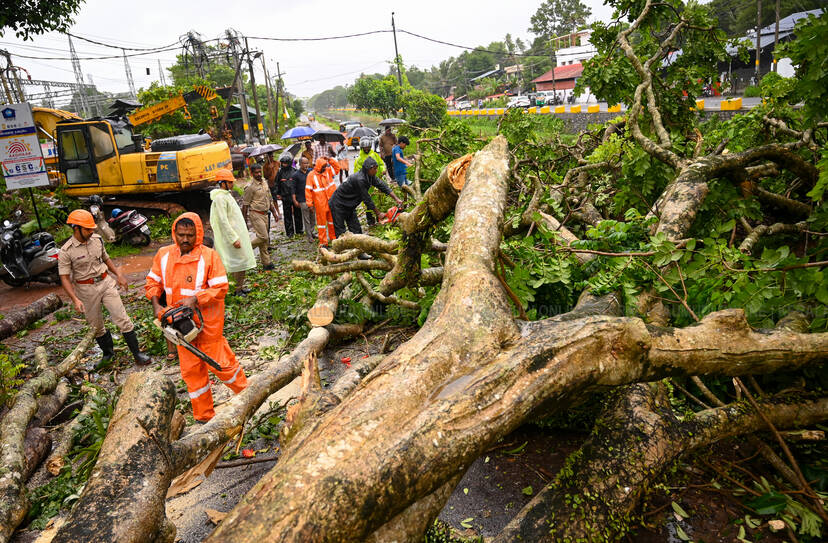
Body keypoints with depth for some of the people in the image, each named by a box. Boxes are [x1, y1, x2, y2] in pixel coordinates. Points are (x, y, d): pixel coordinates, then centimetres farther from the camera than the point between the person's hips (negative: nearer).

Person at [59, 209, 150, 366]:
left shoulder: (97, 239, 1)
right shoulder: (66, 251, -12)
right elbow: (64, 278, -12)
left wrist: (119, 275, 9)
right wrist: (75, 300, -21)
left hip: (106, 283, 2)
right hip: (86, 290, -2)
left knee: (122, 319, -5)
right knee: (96, 326, 12)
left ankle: (136, 353, -1)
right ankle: (108, 352, 34)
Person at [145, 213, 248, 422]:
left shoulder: (209, 256, -14)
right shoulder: (164, 255, 2)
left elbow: (221, 288, -15)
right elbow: (153, 282, 10)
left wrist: (195, 299, -25)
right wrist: (156, 305, -5)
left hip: (208, 322, -5)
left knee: (219, 362, 3)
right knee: (191, 370, 12)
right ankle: (203, 416, 26)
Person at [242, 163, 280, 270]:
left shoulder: (264, 182, 11)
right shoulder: (250, 187, -13)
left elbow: (269, 199, 20)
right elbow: (245, 205, -11)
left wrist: (274, 212, 17)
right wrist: (244, 220, -12)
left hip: (264, 214, 7)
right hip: (255, 214, -7)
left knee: (265, 238, 9)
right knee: (263, 237, -14)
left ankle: (266, 263, 14)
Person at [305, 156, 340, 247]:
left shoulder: (327, 171, 5)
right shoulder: (311, 175, -8)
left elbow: (337, 167, 10)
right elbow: (308, 190, -8)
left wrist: (330, 160, -5)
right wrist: (310, 204, -11)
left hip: (331, 201, 5)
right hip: (320, 204, -5)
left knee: (332, 220, 16)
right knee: (321, 222, 2)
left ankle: (334, 238, 31)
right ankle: (323, 242, 8)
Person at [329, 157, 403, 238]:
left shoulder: (370, 176, -6)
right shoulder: (360, 179, -30)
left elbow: (383, 186, -1)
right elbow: (367, 199, -24)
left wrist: (396, 199, -8)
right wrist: (378, 214, -14)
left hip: (349, 206, 9)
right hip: (339, 205, -9)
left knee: (356, 230, 7)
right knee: (340, 232, -4)